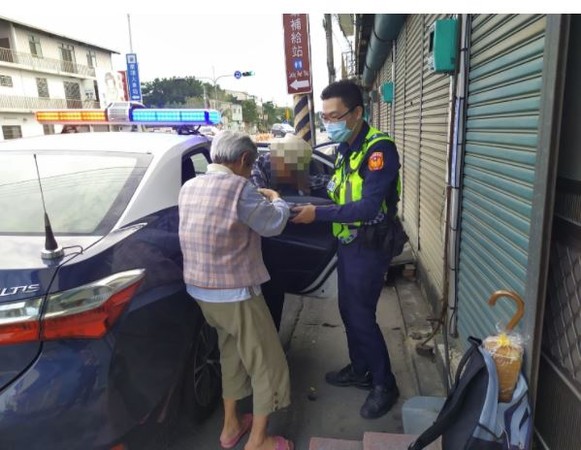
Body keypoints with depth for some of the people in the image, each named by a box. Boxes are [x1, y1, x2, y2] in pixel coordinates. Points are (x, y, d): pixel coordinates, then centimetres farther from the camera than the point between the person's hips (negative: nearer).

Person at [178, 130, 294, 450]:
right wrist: (276, 200, 10)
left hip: (201, 291, 9)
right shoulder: (238, 187, -20)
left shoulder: (189, 187, 5)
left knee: (231, 354, 25)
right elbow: (274, 224, -9)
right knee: (268, 364, 9)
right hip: (235, 294, -8)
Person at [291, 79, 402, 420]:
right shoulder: (346, 148, 8)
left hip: (369, 248, -8)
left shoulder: (379, 148, -20)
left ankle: (385, 385, 21)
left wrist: (318, 214, -29)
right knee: (348, 311, 18)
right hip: (347, 244, 9)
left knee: (362, 316, 0)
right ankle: (360, 370, 38)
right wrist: (313, 209, 1)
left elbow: (369, 207, -27)